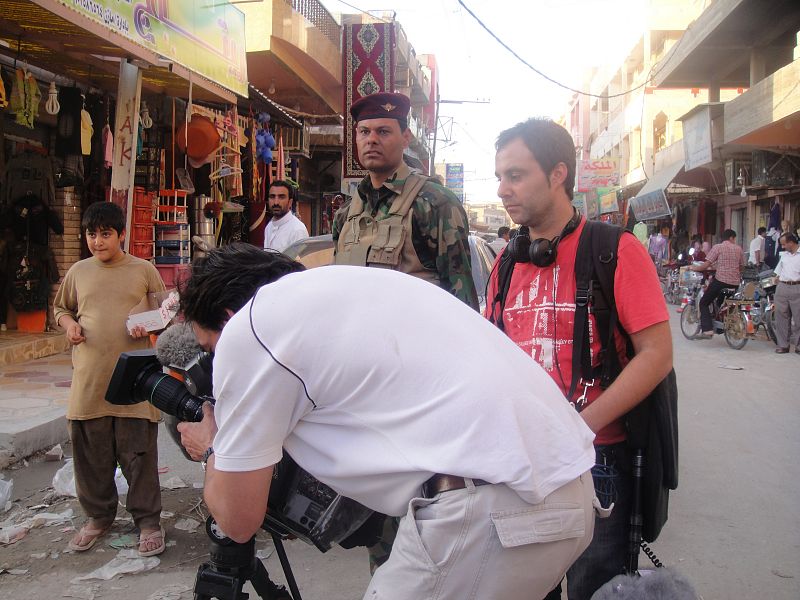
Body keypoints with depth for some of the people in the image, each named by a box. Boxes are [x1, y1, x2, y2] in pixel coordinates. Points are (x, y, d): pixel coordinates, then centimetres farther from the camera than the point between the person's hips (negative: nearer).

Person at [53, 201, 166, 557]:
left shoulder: (143, 270, 2)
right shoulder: (78, 272, 9)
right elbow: (60, 308, 22)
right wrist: (69, 323, 1)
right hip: (88, 380, 3)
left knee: (139, 454, 2)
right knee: (91, 455, 11)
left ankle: (148, 521, 15)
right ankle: (98, 517, 30)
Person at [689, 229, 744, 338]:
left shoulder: (718, 247, -3)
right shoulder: (738, 249, 10)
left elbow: (707, 264, -9)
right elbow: (741, 267, 15)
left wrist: (695, 268, 6)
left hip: (721, 280, -5)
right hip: (735, 283, 5)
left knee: (704, 303, 4)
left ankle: (707, 330, -10)